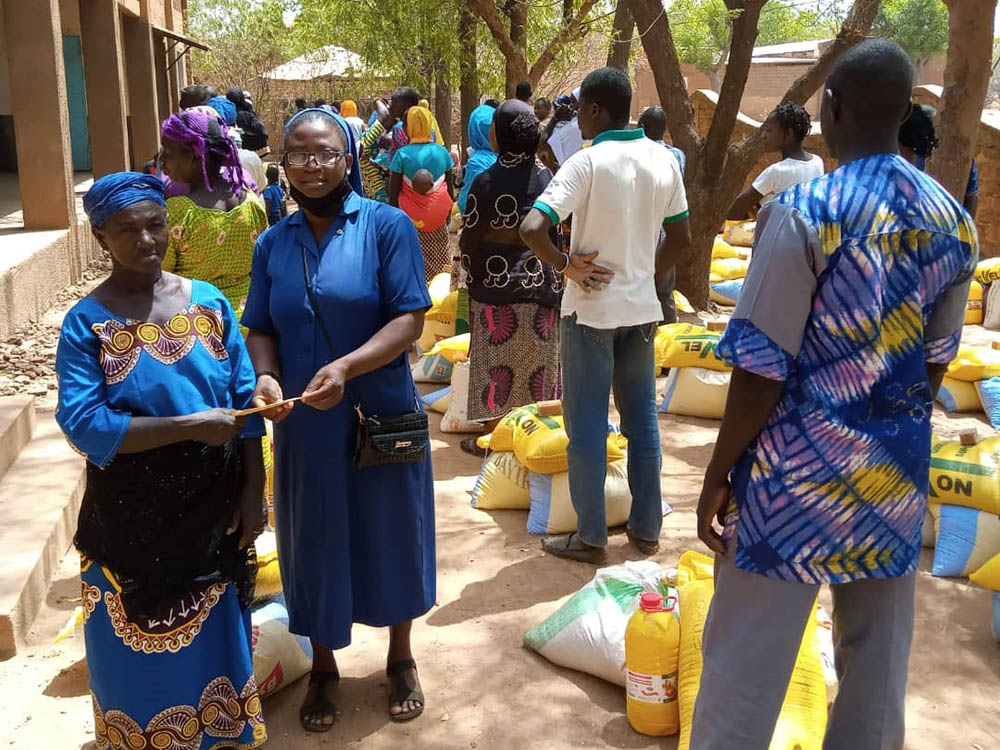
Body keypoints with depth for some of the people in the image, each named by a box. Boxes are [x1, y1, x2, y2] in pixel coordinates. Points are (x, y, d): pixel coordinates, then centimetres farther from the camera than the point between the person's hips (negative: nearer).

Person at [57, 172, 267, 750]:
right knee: (145, 653, 13)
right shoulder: (87, 322, -9)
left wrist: (253, 491, -1)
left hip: (215, 510, 3)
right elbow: (82, 422, -18)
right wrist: (190, 426, -24)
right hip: (133, 521, -2)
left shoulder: (210, 302, -1)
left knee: (217, 639, 18)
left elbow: (245, 403, 2)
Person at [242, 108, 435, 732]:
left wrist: (347, 367, -28)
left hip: (381, 418, -3)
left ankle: (401, 659, 36)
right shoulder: (273, 243, 5)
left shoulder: (387, 226, -8)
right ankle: (324, 667, 35)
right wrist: (266, 376, -14)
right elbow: (261, 329, 7)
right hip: (303, 425, 3)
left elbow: (409, 319, -14)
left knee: (388, 535, 12)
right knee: (315, 543, 13)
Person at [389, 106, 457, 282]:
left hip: (410, 220, -3)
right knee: (438, 262, 10)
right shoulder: (442, 152, 1)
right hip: (438, 220, 3)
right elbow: (450, 190, 7)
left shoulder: (402, 154, -8)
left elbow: (393, 193, -6)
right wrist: (447, 217, 18)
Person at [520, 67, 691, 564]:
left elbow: (532, 229, -27)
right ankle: (646, 528, 24)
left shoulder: (588, 162, -16)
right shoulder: (664, 160, 2)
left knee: (587, 427, 5)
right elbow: (680, 240, 9)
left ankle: (590, 537, 14)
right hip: (641, 309, 5)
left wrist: (566, 265, -12)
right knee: (642, 420, 14)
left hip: (591, 310, -5)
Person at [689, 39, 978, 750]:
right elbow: (935, 358, 10)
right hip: (898, 469, 6)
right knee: (878, 664, 19)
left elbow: (763, 368, -16)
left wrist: (719, 474, -6)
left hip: (800, 471, -6)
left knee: (746, 666, 6)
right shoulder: (953, 222, 2)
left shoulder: (804, 213, -16)